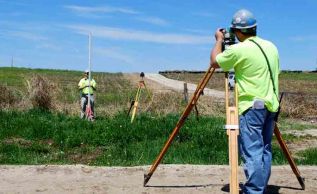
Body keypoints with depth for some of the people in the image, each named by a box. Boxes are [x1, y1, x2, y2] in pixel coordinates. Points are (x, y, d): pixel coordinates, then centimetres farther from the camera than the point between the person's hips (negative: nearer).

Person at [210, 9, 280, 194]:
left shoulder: (238, 50, -13)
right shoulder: (271, 47, 10)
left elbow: (214, 62, 2)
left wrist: (219, 40, 16)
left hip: (252, 106, -8)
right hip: (271, 105, 8)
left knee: (252, 152, -7)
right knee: (265, 150, 12)